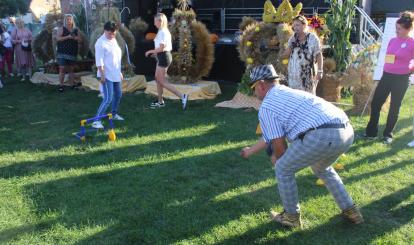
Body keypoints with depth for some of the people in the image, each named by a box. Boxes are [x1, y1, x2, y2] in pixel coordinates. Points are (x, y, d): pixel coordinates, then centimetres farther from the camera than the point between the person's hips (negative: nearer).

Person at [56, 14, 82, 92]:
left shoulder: (76, 30, 10)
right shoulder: (62, 29, 0)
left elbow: (79, 40, 11)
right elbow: (58, 38, -11)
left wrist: (75, 38, -11)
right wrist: (68, 37, -20)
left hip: (72, 53, 4)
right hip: (62, 53, -4)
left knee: (71, 69, 11)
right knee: (62, 68, -7)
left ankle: (72, 84, 16)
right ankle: (61, 85, -3)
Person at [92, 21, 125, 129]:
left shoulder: (114, 40, 11)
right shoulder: (101, 43, -16)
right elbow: (99, 61, -20)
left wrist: (120, 72, 21)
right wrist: (102, 75, -24)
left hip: (116, 74, 9)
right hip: (107, 75, -9)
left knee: (118, 95, 18)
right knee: (108, 99, -14)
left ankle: (114, 114, 37)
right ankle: (97, 120, -10)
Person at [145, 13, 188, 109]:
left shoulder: (162, 32, -17)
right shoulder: (166, 31, 13)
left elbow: (161, 48, -22)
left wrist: (150, 51, -10)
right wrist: (155, 53, 16)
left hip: (163, 57, -10)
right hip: (162, 57, 10)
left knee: (162, 82, -4)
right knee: (157, 79, 16)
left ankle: (182, 96, -8)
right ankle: (160, 102, 23)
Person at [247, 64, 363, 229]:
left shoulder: (266, 106, 7)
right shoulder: (289, 93, 33)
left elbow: (279, 145, 6)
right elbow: (275, 134, 43)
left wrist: (280, 162, 29)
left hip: (322, 136, -9)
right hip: (346, 131, 9)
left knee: (283, 170, 15)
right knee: (321, 168, 37)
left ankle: (292, 217, 29)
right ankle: (350, 210, 38)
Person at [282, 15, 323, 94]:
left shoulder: (312, 38, -4)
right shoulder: (292, 38, 8)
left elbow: (319, 55, -5)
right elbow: (285, 55, 6)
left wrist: (320, 71, -11)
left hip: (307, 74, -4)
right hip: (293, 74, 4)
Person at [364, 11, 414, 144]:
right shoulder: (392, 40, 7)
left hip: (401, 78, -5)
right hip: (386, 76, 5)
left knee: (394, 107, 7)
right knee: (375, 103, 3)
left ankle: (388, 134, 21)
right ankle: (371, 132, 14)